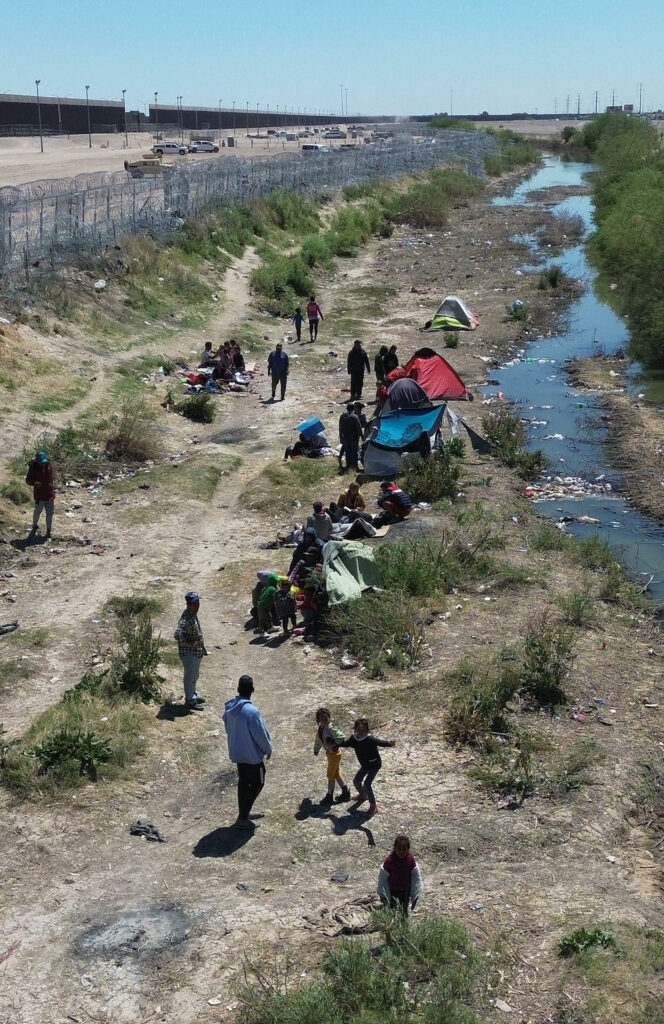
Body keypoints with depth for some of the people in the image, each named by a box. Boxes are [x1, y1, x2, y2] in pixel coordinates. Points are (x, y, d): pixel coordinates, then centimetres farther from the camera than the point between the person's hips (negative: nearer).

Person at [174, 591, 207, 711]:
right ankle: (190, 701, 15)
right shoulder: (186, 619, -27)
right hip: (189, 653, -10)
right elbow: (177, 634, -39)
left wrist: (201, 646, 15)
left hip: (196, 651, 10)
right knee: (190, 676, 3)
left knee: (194, 675, 23)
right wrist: (187, 643, -26)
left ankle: (194, 696, 38)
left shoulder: (193, 614, 4)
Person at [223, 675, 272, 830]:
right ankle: (242, 819, 7)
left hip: (237, 753, 7)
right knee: (257, 783, 9)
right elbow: (260, 734, -20)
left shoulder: (229, 707, -4)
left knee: (243, 782, 21)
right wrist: (268, 750, -3)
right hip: (252, 755, -7)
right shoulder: (251, 711, -28)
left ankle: (244, 814, 32)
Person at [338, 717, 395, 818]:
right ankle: (363, 795, 51)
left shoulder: (370, 739, -31)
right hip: (365, 765, 8)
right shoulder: (354, 738, -10)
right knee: (356, 781, 19)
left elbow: (380, 742, -46)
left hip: (374, 765, -8)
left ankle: (373, 806, 1)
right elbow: (346, 743, 10)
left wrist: (389, 743, -66)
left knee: (366, 785, -16)